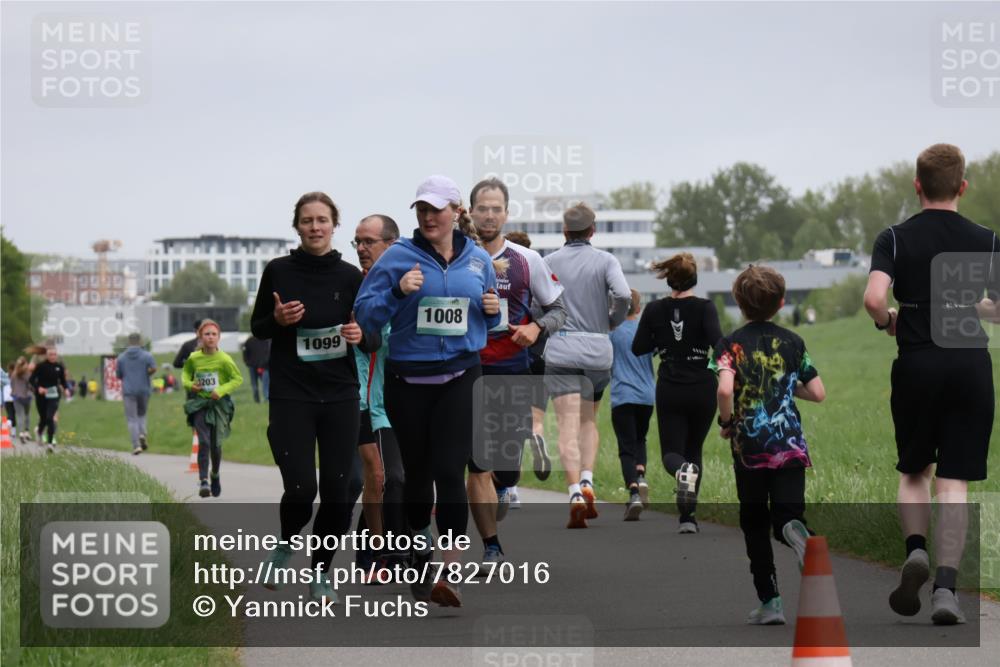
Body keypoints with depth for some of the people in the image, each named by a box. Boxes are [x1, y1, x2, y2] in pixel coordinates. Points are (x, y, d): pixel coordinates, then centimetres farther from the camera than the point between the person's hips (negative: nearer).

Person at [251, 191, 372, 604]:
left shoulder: (349, 276, 2)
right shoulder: (278, 271, 0)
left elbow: (372, 337, 11)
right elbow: (257, 327, 9)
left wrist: (360, 335, -12)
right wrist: (277, 319, -12)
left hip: (340, 396, 2)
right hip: (290, 395, -2)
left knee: (336, 493, -1)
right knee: (300, 490, -12)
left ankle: (321, 573, 19)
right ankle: (285, 545, 20)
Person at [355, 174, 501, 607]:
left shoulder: (478, 260, 7)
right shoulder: (398, 257, -2)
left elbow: (488, 321, 21)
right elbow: (365, 313, -5)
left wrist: (493, 309, -2)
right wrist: (398, 291, -20)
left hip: (459, 379, 0)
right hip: (408, 380, 0)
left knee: (449, 471, -13)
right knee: (417, 472, 11)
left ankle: (451, 574, -14)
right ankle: (420, 561, 27)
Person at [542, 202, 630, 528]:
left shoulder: (549, 262, 4)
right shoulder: (605, 260, 2)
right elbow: (623, 295, -14)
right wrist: (613, 321, 4)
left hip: (560, 350, -1)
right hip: (598, 349, 1)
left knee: (569, 426, -7)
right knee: (589, 421, 18)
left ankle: (575, 491, -22)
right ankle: (587, 480, 0)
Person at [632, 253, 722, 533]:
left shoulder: (655, 310, -2)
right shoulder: (704, 307, -9)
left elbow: (638, 348, 3)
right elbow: (718, 342, -21)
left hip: (669, 391, 0)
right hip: (702, 390, 0)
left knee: (671, 452, 5)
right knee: (694, 450, 17)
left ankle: (682, 471, -33)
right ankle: (687, 516, 11)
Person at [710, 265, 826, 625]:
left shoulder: (730, 344, -4)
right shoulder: (793, 342, 5)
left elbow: (725, 389, -21)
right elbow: (818, 393, 5)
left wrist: (726, 423, -3)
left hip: (749, 448, -1)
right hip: (790, 445, 1)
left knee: (755, 527, 11)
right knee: (787, 515, 0)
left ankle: (769, 602, 11)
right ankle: (795, 530, -38)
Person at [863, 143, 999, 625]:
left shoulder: (895, 238, -3)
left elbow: (874, 299, -18)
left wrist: (887, 322, 4)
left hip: (917, 364, 0)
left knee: (913, 471, 18)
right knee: (953, 482, 2)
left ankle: (916, 550, -6)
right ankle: (946, 587, -8)